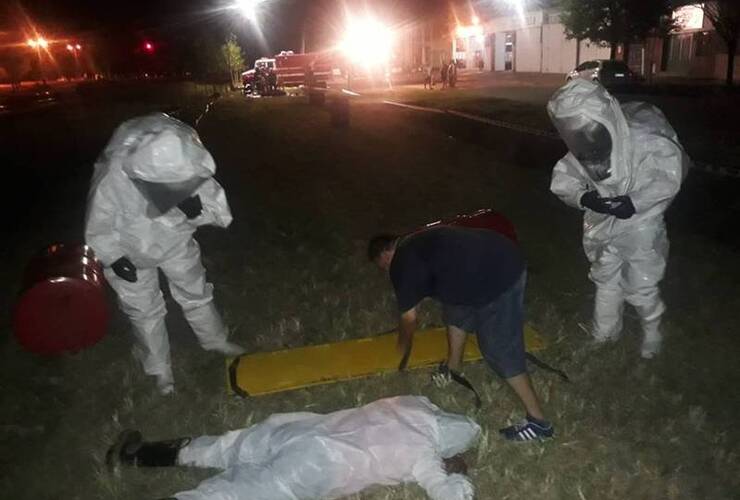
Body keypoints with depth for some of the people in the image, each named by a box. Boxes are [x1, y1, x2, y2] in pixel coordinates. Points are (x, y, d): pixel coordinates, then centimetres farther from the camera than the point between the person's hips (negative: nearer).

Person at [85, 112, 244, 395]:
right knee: (145, 311, 12)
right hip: (130, 253, -2)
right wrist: (114, 258, -29)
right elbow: (98, 229, -19)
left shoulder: (189, 172, -33)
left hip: (176, 244, 2)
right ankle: (159, 367, 36)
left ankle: (216, 341, 44)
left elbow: (221, 213, -23)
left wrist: (198, 209, -42)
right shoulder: (111, 181, -38)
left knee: (196, 294, 17)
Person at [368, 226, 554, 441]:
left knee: (500, 350, 0)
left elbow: (409, 318, 1)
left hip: (499, 277, -10)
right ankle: (453, 368, 45)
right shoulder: (416, 244, 21)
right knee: (457, 310, 27)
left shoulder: (401, 262, -5)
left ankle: (538, 421, 10)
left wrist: (402, 353, 20)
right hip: (504, 258, 10)